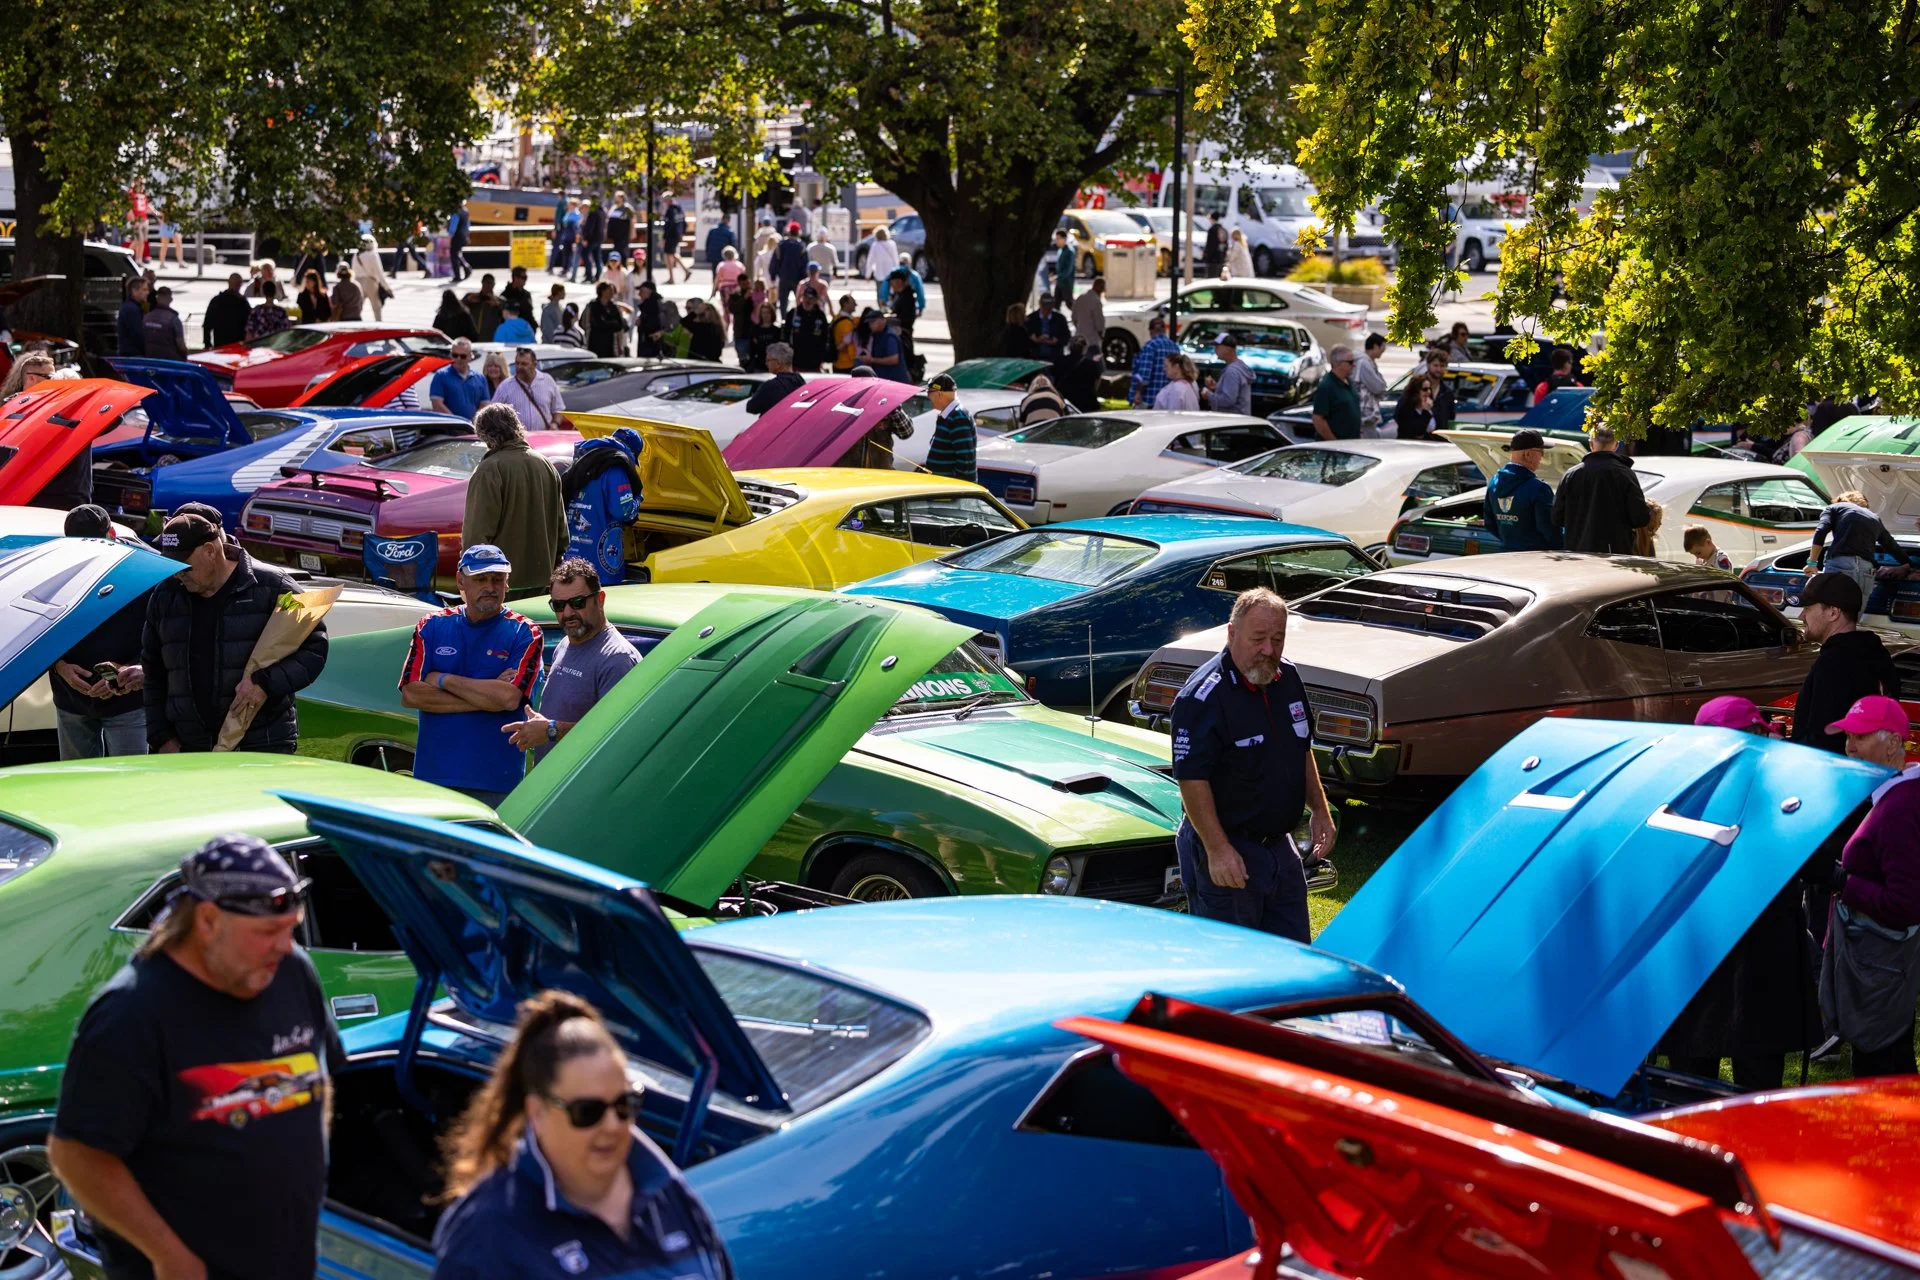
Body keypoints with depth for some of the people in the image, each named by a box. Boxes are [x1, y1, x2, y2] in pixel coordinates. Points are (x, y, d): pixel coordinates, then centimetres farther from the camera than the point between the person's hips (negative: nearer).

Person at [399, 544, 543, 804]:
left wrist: (443, 680, -8)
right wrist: (486, 696, -9)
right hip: (433, 775, 2)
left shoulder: (524, 633, 0)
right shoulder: (431, 626, 8)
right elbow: (410, 695, -4)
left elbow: (511, 698, -15)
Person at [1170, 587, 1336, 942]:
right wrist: (1217, 851, -26)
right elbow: (1191, 778, -23)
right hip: (1227, 850, -8)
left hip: (1279, 844, 8)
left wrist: (1319, 809, 16)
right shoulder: (1203, 696, -20)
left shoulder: (1287, 677, 6)